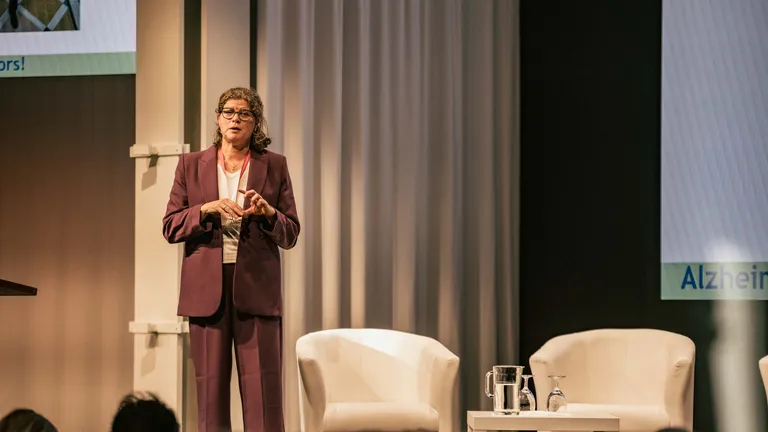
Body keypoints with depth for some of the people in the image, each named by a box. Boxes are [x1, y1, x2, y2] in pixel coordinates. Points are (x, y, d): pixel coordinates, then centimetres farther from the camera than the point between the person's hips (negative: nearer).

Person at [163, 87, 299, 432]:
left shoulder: (274, 166, 9)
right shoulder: (191, 165, 11)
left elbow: (290, 234, 8)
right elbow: (170, 227, 5)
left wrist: (268, 213, -12)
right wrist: (207, 209, -11)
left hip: (256, 288, -1)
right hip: (207, 287, 1)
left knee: (263, 390, -7)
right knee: (210, 389, 1)